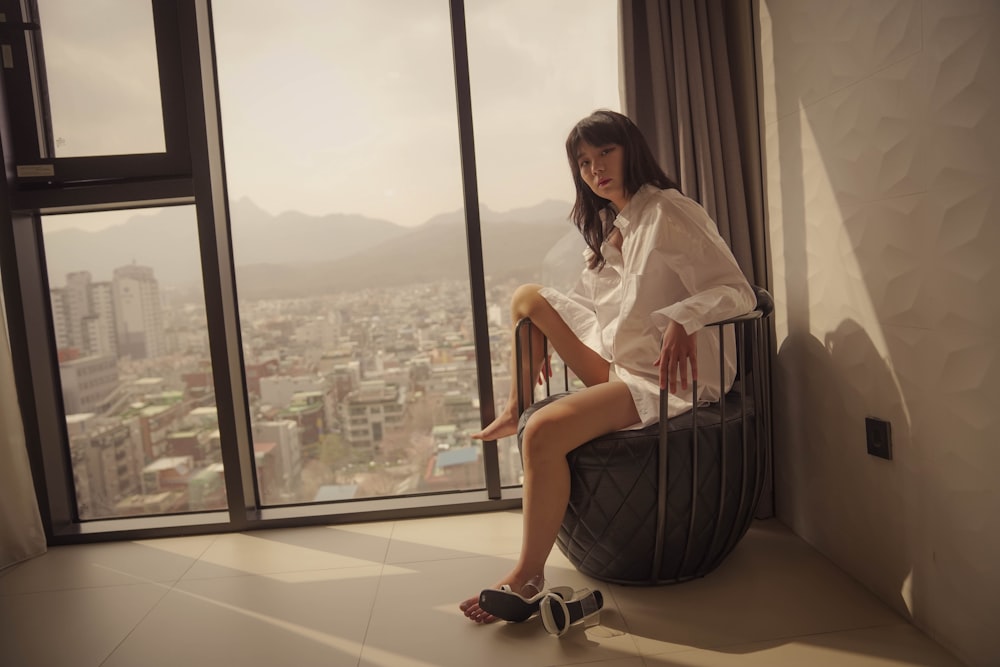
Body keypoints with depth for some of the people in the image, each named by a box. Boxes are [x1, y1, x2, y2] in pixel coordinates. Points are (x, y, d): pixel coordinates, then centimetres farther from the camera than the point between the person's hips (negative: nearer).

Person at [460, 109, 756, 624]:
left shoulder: (668, 212, -11)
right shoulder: (605, 225, 16)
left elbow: (738, 291, -17)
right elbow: (593, 303, 23)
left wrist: (683, 317, -35)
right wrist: (543, 340, 12)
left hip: (662, 377, -8)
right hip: (613, 367, 9)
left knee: (543, 433, -27)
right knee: (528, 297, 6)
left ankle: (528, 576, -9)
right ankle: (515, 408, 17)